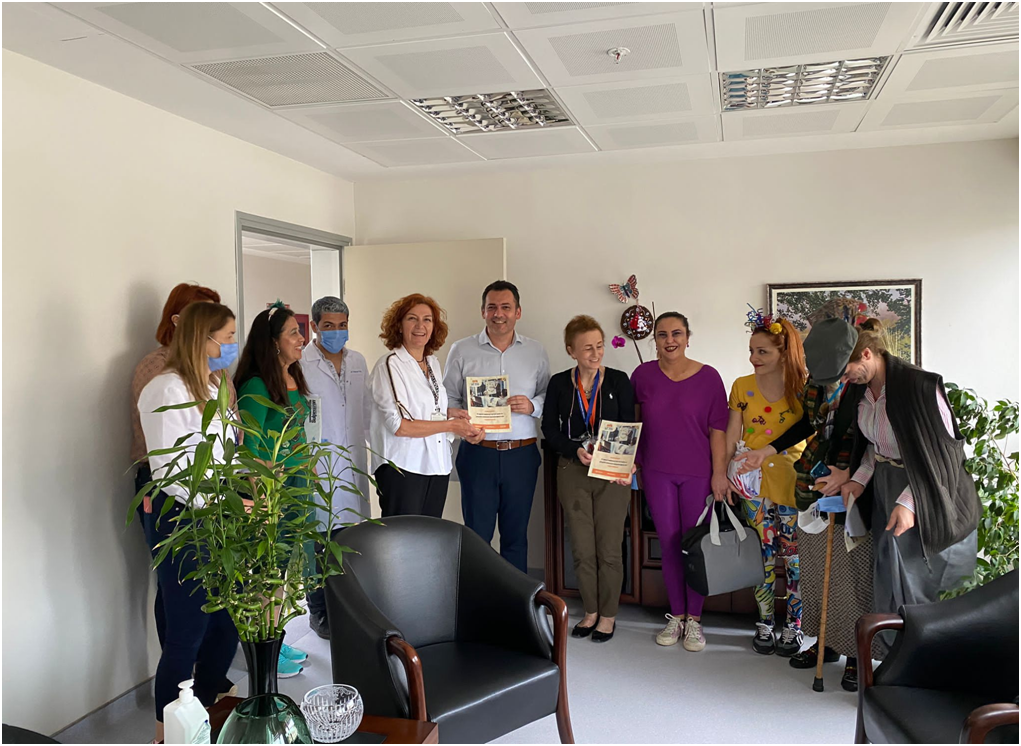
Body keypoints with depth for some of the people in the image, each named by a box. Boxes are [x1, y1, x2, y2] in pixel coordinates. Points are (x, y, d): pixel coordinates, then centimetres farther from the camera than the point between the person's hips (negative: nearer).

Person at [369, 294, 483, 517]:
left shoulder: (434, 363, 12)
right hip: (402, 468, -7)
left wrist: (465, 431, 1)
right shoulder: (389, 365, -9)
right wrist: (451, 425, -12)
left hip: (437, 466, 7)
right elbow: (398, 425, -17)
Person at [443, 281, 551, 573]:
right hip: (477, 453, -1)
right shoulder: (462, 350, 4)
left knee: (516, 535, 12)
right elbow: (449, 397, 4)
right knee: (477, 534, 3)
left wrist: (532, 406, -10)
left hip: (522, 453, 2)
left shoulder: (536, 352, 8)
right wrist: (452, 413, -17)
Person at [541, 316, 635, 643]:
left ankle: (608, 615, 20)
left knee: (608, 549, 3)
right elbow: (549, 428, 3)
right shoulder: (559, 383, 3)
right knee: (582, 549, 7)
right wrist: (576, 451, -13)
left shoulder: (619, 380, 0)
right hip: (573, 472, 2)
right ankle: (590, 612, 25)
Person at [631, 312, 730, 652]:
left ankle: (694, 619, 18)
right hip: (657, 473, 2)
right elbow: (632, 422, 10)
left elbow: (718, 429, -4)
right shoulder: (642, 375, 0)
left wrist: (720, 473, -7)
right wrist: (634, 465, 9)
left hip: (698, 473, -1)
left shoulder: (708, 377, -5)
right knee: (669, 543, 8)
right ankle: (676, 615, 22)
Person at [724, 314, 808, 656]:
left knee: (795, 557, 5)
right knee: (764, 556, 9)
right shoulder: (742, 386, 3)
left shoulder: (803, 387, -3)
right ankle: (764, 624, 22)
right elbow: (731, 435, 4)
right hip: (755, 482, 2)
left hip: (794, 482, -1)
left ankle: (793, 625, 20)